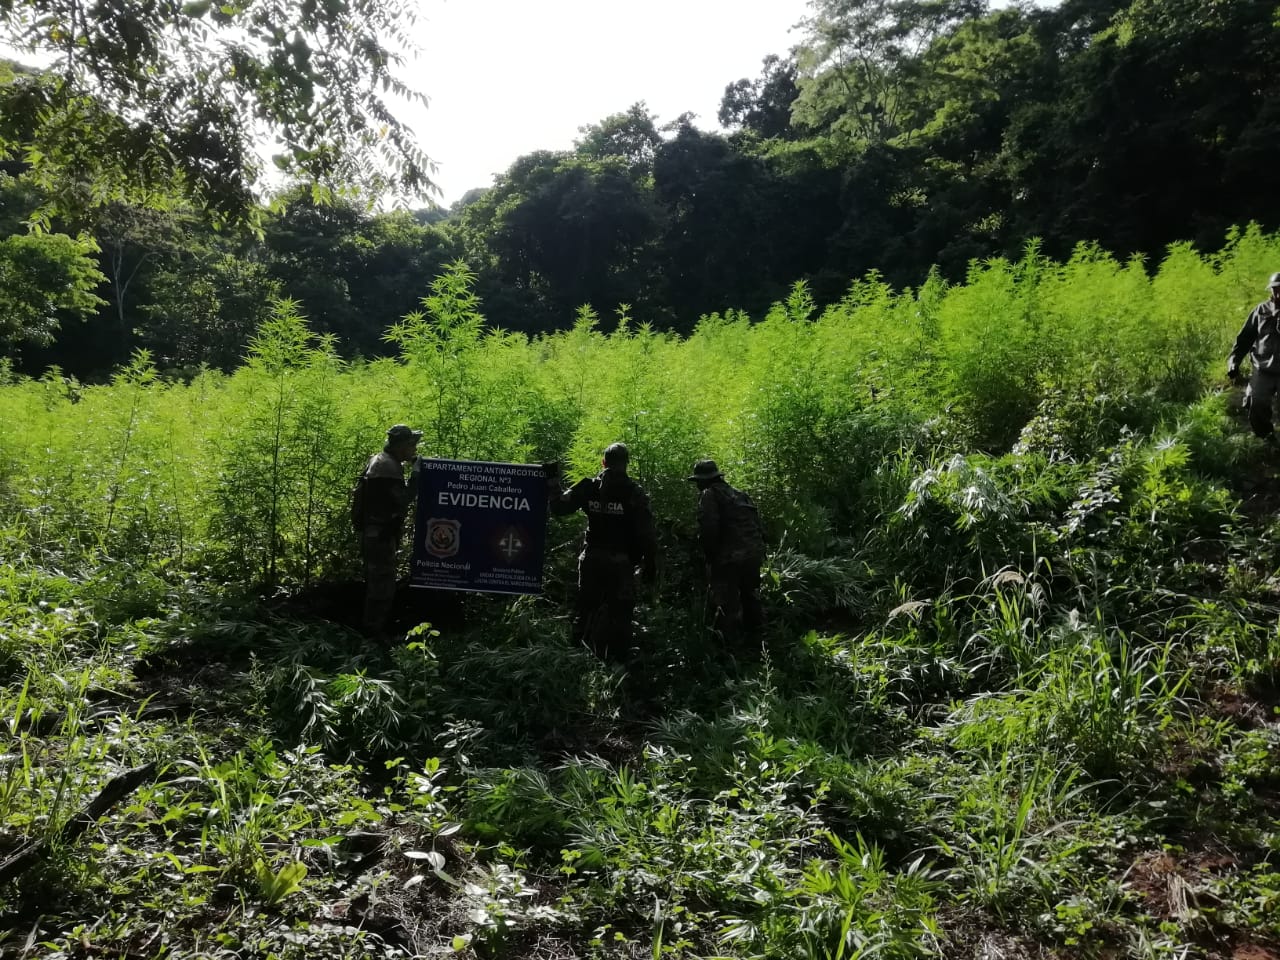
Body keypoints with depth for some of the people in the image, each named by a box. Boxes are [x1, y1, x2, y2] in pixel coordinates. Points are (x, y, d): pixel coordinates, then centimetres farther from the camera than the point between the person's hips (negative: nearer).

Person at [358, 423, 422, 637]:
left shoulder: (380, 460, 13)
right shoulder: (388, 466, -19)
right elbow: (405, 499, -24)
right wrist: (417, 471, -18)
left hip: (375, 533, 11)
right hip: (381, 535, -11)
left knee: (376, 580, 19)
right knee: (383, 584, -5)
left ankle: (373, 626, 30)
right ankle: (375, 631, 2)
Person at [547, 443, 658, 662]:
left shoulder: (588, 487, 0)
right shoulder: (635, 492, -7)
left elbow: (559, 507, 5)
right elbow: (646, 533, -8)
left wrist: (551, 482, 19)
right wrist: (650, 565, -2)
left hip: (592, 559, 3)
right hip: (621, 562, -3)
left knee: (586, 605, 15)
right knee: (620, 611, 4)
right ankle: (616, 658, 6)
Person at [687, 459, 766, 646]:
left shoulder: (709, 494, -4)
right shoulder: (739, 494, 20)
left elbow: (707, 528, -16)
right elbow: (759, 526, 18)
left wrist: (709, 556, -7)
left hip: (729, 558, -8)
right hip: (755, 555, 8)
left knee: (724, 604, -1)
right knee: (750, 597, 24)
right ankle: (755, 636, 36)